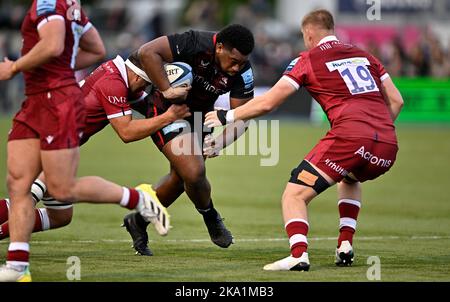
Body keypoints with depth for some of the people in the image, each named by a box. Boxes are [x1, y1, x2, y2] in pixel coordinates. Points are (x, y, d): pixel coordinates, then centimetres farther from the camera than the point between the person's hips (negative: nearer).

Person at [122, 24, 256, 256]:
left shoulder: (242, 72, -18)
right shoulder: (196, 44, -32)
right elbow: (147, 52, -36)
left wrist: (220, 140, -31)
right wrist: (166, 90, -37)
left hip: (200, 115, 6)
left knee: (179, 179, 15)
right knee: (194, 172, -20)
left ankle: (138, 222, 38)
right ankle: (211, 218, 10)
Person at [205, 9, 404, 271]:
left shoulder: (308, 60, 10)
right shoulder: (364, 56, 23)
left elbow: (266, 103, 9)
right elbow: (396, 100, 21)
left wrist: (226, 116, 21)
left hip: (350, 137, -6)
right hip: (388, 145, 6)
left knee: (294, 195, 0)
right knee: (350, 180, 37)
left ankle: (299, 255, -23)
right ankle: (345, 247, 22)